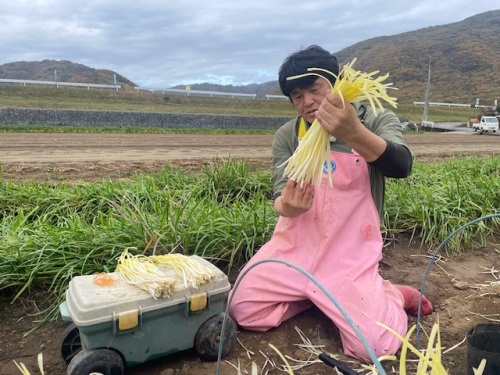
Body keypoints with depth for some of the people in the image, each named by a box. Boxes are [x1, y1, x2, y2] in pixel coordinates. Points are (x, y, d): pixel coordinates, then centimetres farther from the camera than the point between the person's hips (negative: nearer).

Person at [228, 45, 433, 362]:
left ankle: (391, 295, 15)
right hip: (296, 246, 4)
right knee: (241, 311, -8)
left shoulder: (377, 121, -5)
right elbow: (281, 198, -4)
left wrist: (354, 133, -45)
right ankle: (321, 297, 14)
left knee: (374, 345, -20)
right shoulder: (287, 136, 2)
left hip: (350, 255, -3)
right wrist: (287, 206, -30)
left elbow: (400, 167, -25)